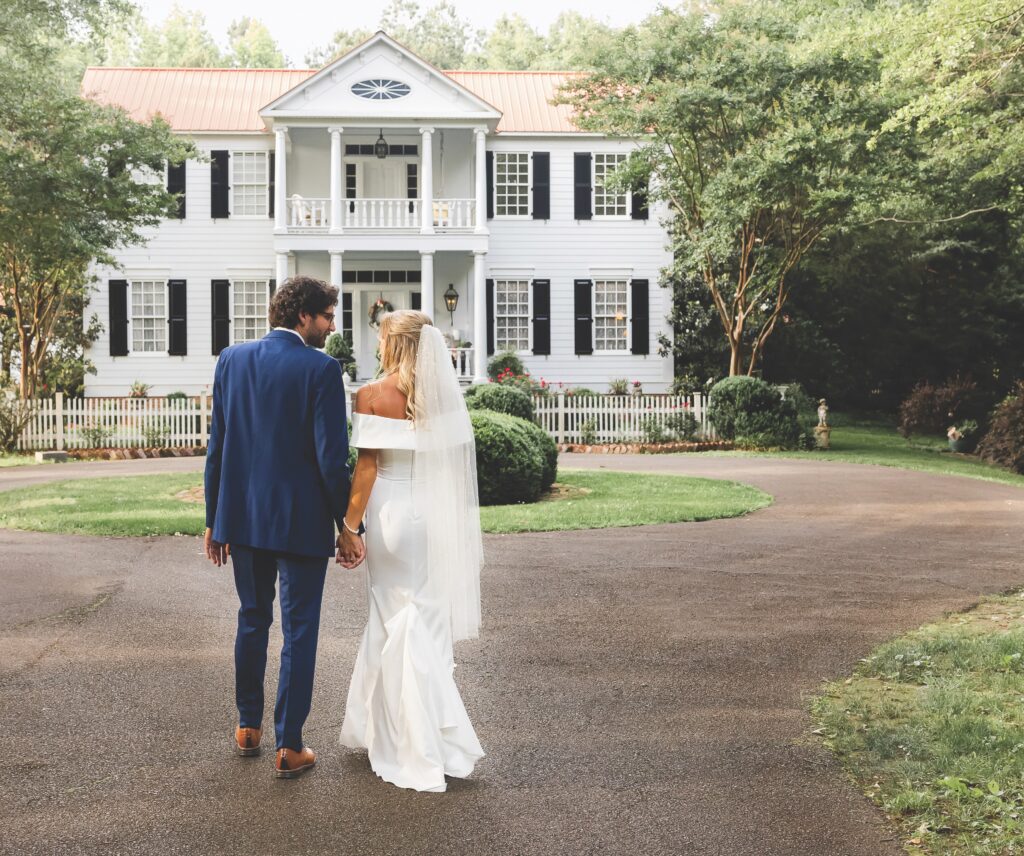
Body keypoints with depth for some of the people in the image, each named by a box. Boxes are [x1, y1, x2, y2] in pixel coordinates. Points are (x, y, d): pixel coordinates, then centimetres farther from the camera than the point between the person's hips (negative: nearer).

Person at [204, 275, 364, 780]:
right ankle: (289, 748, 10)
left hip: (243, 517, 5)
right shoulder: (321, 369, -13)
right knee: (299, 630, 5)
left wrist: (214, 519, 11)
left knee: (252, 619, 21)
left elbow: (216, 446, 4)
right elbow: (331, 458, -15)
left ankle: (247, 728, 32)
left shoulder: (232, 360, 2)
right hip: (302, 521, -5)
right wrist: (347, 526, -6)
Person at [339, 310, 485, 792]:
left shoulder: (374, 396, -11)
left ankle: (420, 755, 11)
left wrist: (349, 526, -6)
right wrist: (454, 526, 13)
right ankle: (372, 726, 31)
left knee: (403, 628, 5)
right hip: (437, 516, 5)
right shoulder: (444, 394, 3)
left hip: (394, 513, -5)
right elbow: (454, 461, 5)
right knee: (390, 620, 18)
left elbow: (367, 468, -13)